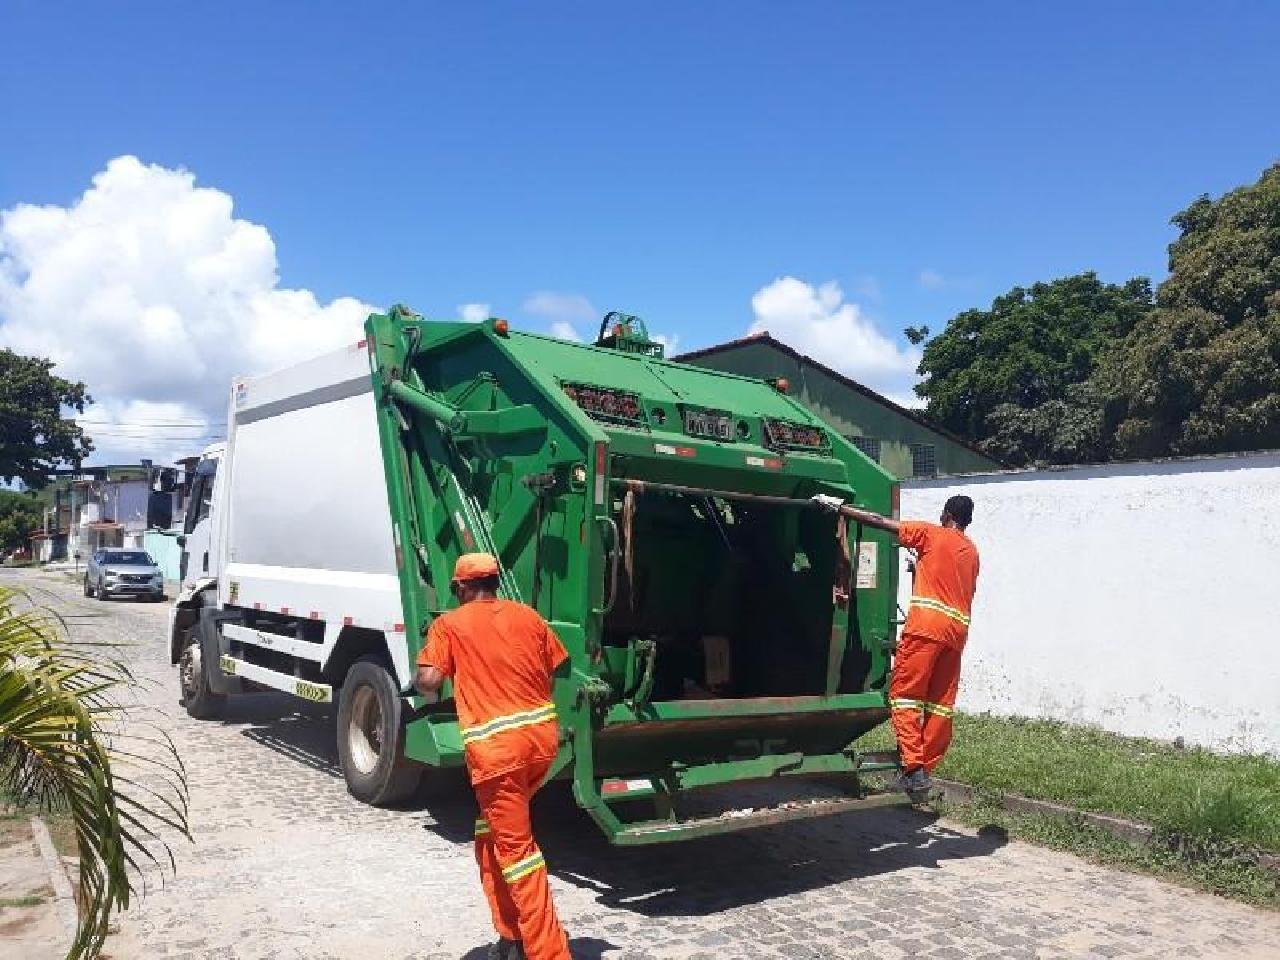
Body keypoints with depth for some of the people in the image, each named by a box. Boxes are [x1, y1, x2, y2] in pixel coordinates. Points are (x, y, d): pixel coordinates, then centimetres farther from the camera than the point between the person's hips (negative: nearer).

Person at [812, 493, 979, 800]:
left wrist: (838, 506, 4)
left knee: (904, 694, -5)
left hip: (927, 624, -7)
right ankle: (926, 769, 11)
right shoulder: (972, 552, 22)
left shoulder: (932, 534, 5)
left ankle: (914, 768, -14)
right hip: (957, 629, 7)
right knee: (940, 703, 7)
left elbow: (880, 522, 0)